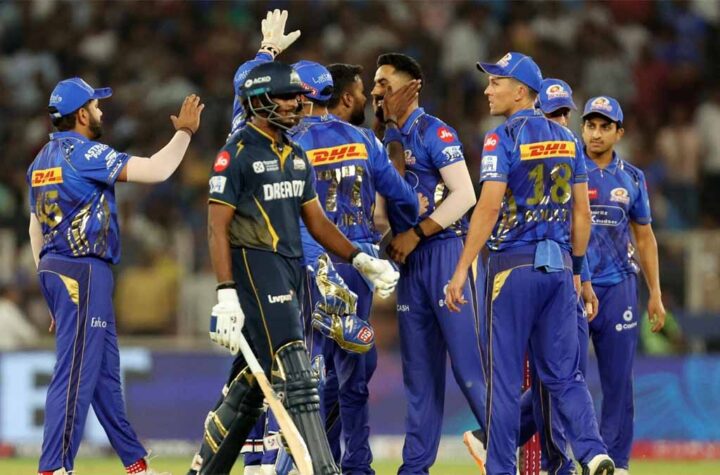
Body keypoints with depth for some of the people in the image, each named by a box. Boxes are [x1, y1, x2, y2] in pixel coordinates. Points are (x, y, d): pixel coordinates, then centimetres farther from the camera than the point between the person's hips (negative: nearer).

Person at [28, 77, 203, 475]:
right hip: (83, 272, -10)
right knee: (76, 374, -11)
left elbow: (36, 230, 19)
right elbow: (156, 170, -20)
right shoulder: (84, 154, -13)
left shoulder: (41, 161, 14)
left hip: (53, 269, 10)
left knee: (104, 372, 15)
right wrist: (184, 131, -5)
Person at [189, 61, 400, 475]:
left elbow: (316, 221, 20)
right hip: (256, 268, -8)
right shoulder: (238, 154, -8)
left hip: (293, 270, 8)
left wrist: (360, 260, 7)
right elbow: (217, 227, -12)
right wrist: (226, 295, -19)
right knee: (295, 373, -14)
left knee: (251, 382, 9)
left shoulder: (296, 156, 16)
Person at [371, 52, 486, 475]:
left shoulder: (434, 133, -8)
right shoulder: (385, 141, 15)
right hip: (411, 262, 8)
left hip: (446, 250, -8)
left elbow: (464, 195, -16)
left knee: (468, 358, -10)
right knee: (419, 368, 9)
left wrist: (416, 234, -15)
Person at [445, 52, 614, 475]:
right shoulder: (566, 139, 10)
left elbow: (489, 207, -16)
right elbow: (582, 211, 11)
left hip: (514, 265, -5)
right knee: (564, 373, 8)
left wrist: (462, 271, -16)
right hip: (558, 265, 5)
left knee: (505, 377, 1)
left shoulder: (503, 138, -8)